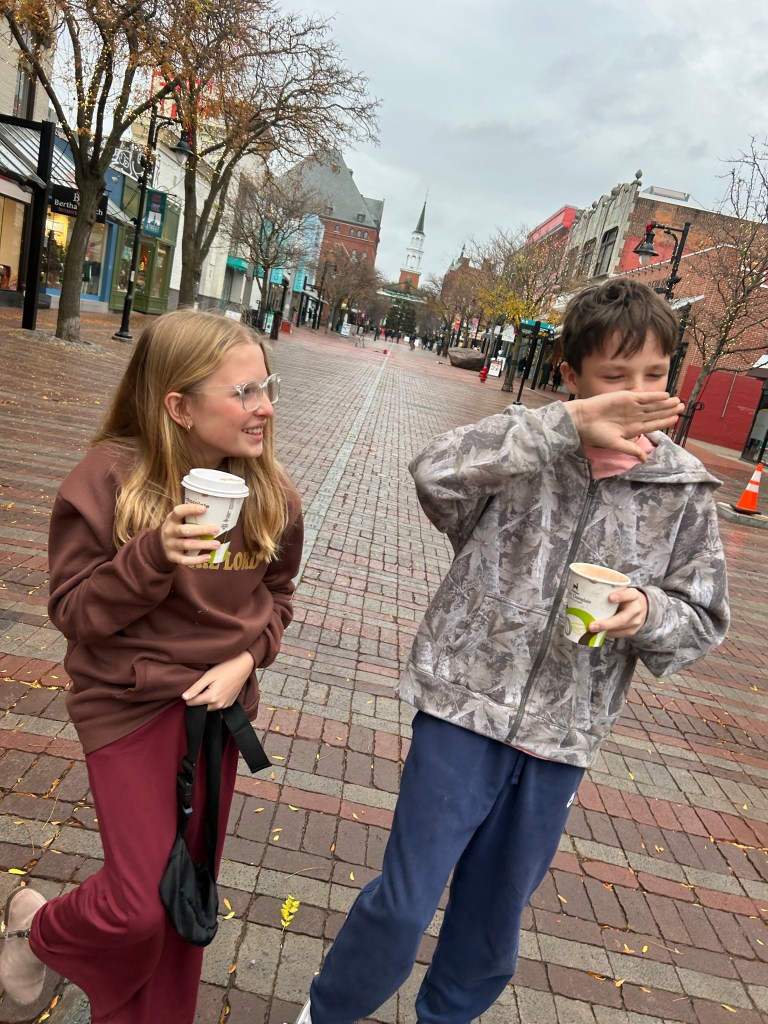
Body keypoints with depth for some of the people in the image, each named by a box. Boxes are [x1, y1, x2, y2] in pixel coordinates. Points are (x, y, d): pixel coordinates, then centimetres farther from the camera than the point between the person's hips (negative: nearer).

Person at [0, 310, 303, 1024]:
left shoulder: (270, 494, -7)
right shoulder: (108, 479, -18)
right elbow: (71, 611, -13)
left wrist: (247, 657, -11)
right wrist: (153, 556, -31)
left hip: (218, 703, 4)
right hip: (129, 704, -4)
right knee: (137, 905, 0)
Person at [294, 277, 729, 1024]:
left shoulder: (683, 490, -1)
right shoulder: (527, 450, -9)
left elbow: (703, 620, 4)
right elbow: (435, 472, -28)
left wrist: (648, 610, -19)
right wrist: (570, 424, -31)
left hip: (562, 736, 3)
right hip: (466, 707, -3)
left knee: (494, 920, 22)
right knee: (405, 903, 7)